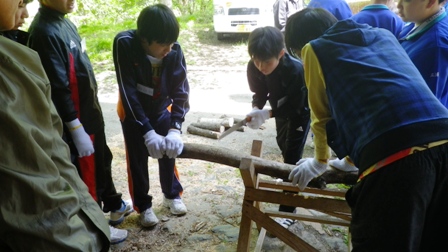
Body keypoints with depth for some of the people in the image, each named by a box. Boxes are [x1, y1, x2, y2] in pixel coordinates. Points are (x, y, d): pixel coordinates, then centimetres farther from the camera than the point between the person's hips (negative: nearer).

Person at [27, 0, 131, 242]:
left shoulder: (64, 22, 6)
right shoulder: (44, 31, -22)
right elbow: (58, 87, -24)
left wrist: (93, 111, 16)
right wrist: (76, 129, -21)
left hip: (90, 109, 9)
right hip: (77, 117, -9)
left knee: (103, 160, 23)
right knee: (89, 170, 7)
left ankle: (114, 206, 44)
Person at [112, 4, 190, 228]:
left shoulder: (175, 51, -25)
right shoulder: (125, 44, -31)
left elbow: (181, 91, -21)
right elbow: (128, 93, -31)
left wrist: (175, 128, -34)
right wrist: (148, 132, -36)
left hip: (162, 108, 2)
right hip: (133, 111, -2)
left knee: (169, 151, 11)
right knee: (137, 160, 5)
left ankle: (172, 195, 34)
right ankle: (143, 205, 24)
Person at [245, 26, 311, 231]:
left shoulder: (296, 70, -41)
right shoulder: (254, 67, -26)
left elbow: (295, 106, -33)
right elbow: (259, 93, -12)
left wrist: (266, 114, -42)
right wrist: (255, 110, -33)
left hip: (300, 111, -6)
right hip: (280, 108, 6)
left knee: (292, 155, -10)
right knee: (283, 145, 26)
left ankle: (287, 211, -1)